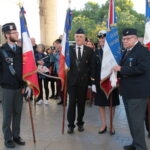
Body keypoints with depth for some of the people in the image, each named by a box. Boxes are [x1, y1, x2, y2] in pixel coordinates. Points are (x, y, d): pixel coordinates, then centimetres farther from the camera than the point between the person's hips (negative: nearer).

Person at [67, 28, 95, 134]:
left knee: (81, 103, 10)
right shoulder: (69, 49, 3)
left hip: (83, 80, 1)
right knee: (72, 103, 0)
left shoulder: (89, 50, 4)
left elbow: (92, 66, 4)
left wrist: (92, 77, -3)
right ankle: (71, 125, 10)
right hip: (72, 80, -1)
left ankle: (80, 123, 25)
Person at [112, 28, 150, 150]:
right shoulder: (126, 52, 16)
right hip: (127, 91, 10)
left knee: (137, 121, -6)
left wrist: (121, 69, -21)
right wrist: (118, 75, 7)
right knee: (131, 120, 18)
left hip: (137, 93, -9)